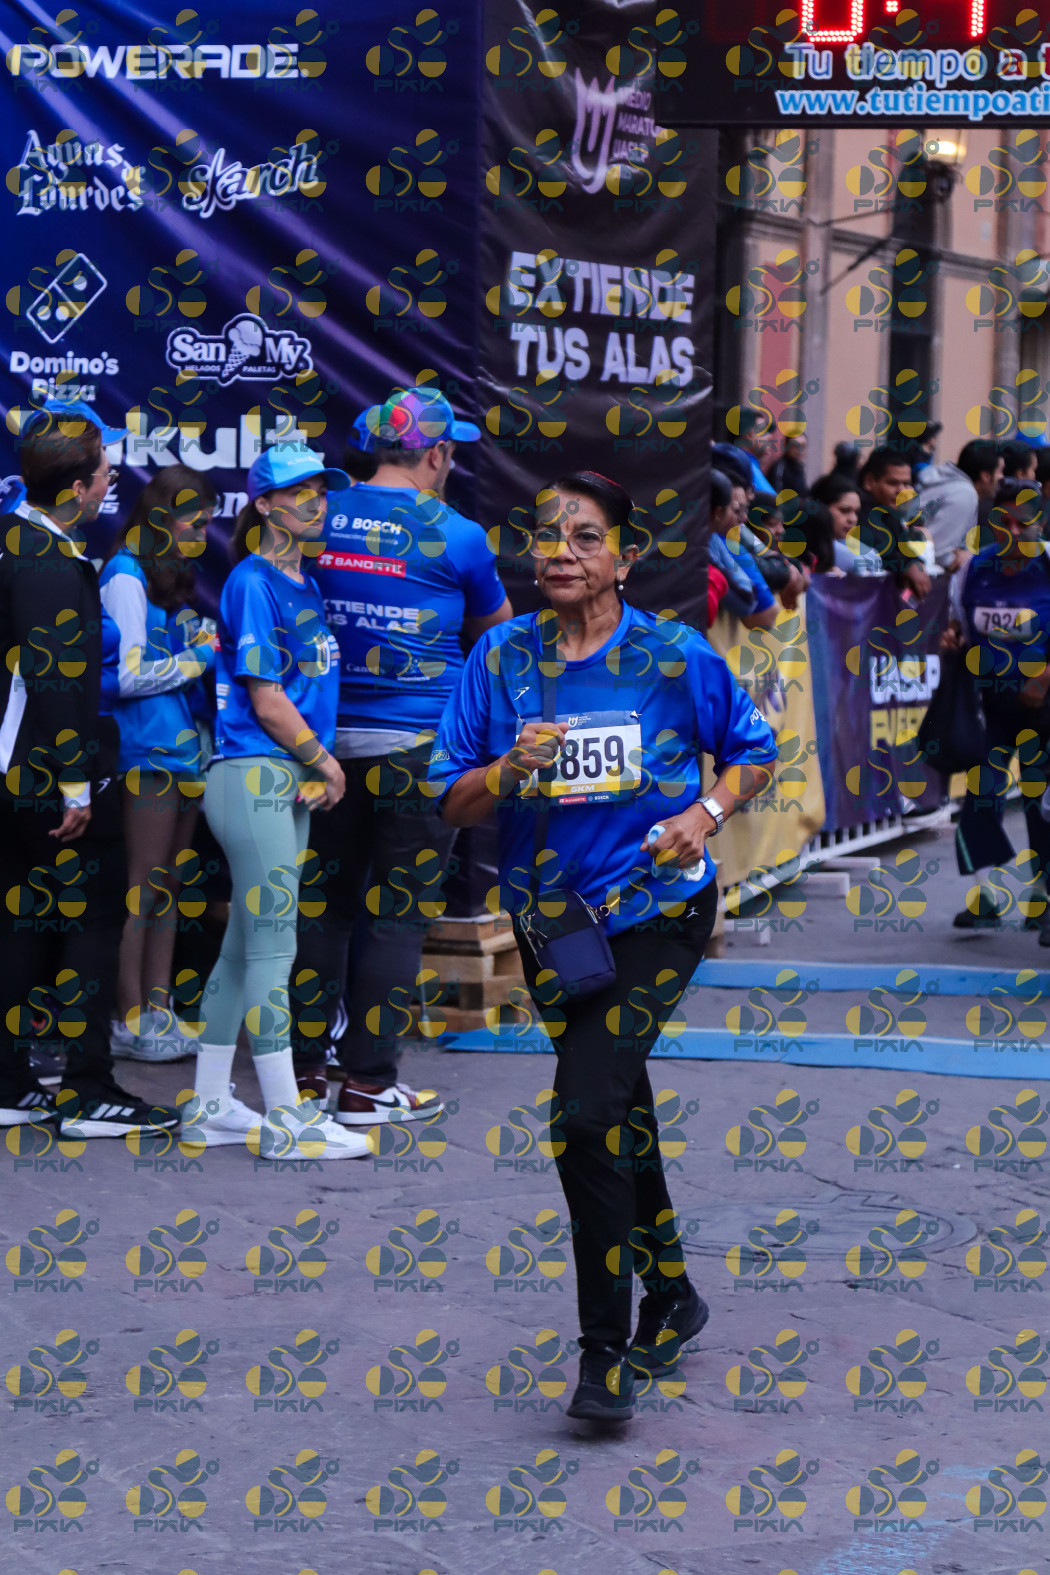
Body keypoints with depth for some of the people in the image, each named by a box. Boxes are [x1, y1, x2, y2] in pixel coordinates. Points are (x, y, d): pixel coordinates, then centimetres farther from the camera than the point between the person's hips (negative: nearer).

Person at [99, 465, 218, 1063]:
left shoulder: (176, 579, 18)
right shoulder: (126, 578, -9)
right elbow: (129, 674, -15)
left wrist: (210, 649, 8)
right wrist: (201, 658, -9)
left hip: (184, 750, 9)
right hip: (148, 753, -9)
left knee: (168, 886, 9)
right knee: (142, 887, -6)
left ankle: (159, 1009, 14)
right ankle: (130, 1020, -3)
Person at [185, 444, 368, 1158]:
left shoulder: (307, 583, 17)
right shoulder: (253, 582, -9)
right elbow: (267, 703, -13)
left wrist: (318, 769, 5)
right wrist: (325, 761, -3)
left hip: (291, 781, 9)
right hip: (252, 777, -9)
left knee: (245, 943, 11)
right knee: (272, 944, -7)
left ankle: (210, 1107, 18)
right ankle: (287, 1119, -5)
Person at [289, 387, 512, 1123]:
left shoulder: (323, 518, 4)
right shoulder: (455, 536, -6)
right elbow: (498, 629, 11)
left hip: (329, 740, 4)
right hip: (416, 748, -4)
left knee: (323, 902, 11)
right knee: (395, 914, 2)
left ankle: (305, 1069, 16)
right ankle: (369, 1082, 4)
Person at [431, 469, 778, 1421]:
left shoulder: (674, 656, -6)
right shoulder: (502, 657, 0)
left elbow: (754, 750, 8)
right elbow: (453, 802, 0)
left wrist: (706, 815, -10)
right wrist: (509, 770, -20)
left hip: (657, 908, -4)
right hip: (550, 916, 4)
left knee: (587, 1111, -18)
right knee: (618, 1112, 18)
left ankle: (608, 1352, -7)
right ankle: (671, 1296, 40)